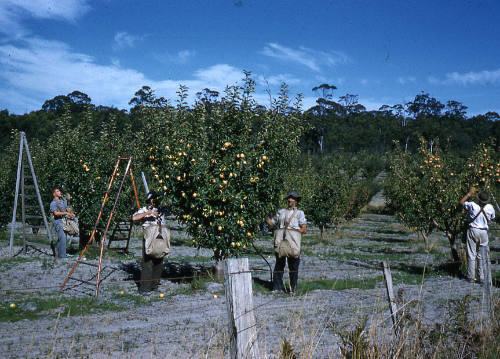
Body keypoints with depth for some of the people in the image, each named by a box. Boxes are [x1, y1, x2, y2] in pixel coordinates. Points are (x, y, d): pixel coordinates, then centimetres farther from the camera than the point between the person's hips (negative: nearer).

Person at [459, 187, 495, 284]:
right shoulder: (490, 208, -6)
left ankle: (471, 277, 6)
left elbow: (461, 202, 5)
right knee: (482, 256, 9)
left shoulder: (472, 205, -13)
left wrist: (469, 194, 12)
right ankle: (482, 278, 11)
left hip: (473, 231, -2)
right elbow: (492, 217, 13)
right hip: (484, 232, 2)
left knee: (471, 255, 4)